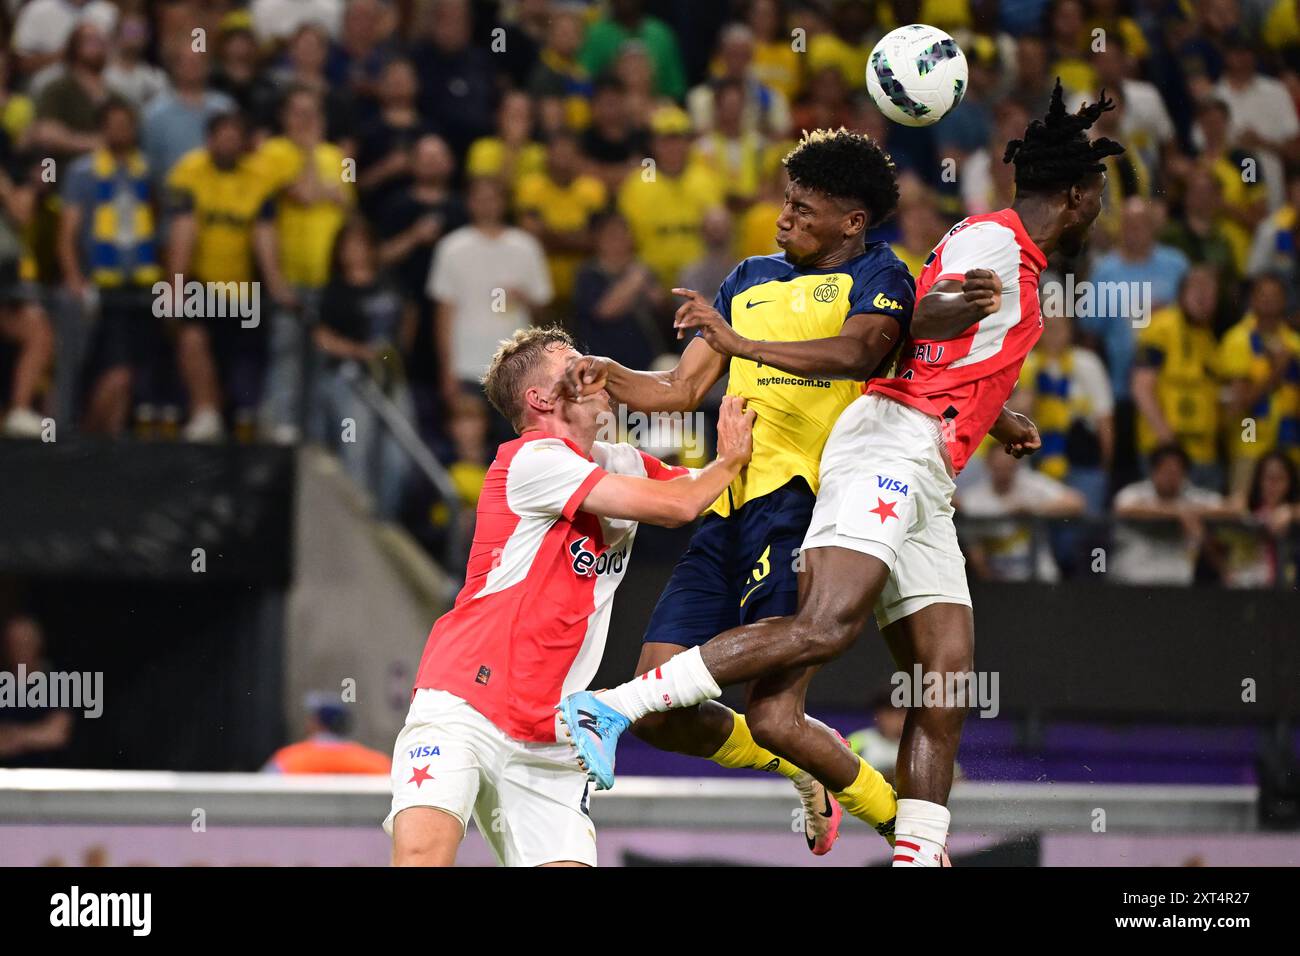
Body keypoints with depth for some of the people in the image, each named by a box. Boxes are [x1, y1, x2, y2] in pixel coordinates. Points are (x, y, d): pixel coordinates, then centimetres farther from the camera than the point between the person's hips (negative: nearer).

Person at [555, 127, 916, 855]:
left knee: (770, 709, -18)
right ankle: (802, 767, 27)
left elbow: (859, 352, -21)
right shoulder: (751, 279, 23)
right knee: (658, 714, 2)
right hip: (729, 512, 7)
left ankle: (903, 821, 1)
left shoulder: (877, 277, 1)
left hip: (801, 501, -7)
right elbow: (682, 390, 25)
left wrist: (744, 344, -30)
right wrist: (609, 376, 5)